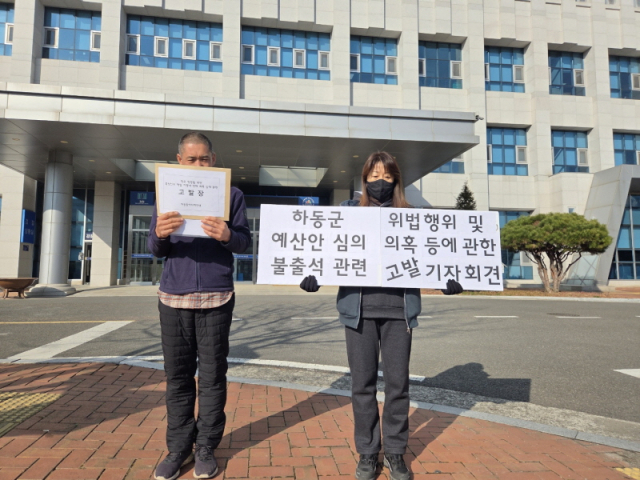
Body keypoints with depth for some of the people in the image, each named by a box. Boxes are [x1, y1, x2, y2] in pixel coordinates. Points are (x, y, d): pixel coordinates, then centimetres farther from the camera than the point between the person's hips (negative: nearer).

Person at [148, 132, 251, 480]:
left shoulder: (231, 194, 7)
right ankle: (179, 448, 18)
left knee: (212, 376, 3)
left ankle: (206, 448, 15)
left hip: (216, 297, -2)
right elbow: (154, 249, 7)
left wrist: (228, 236, -23)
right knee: (178, 375, 6)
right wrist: (160, 235, -17)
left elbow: (245, 241, 0)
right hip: (174, 296, 2)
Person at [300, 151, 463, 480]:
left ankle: (395, 451, 25)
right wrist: (312, 275, -16)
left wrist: (447, 280, -11)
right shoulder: (348, 212, 9)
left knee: (398, 382, 7)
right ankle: (366, 452, 23)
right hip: (359, 307, 0)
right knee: (363, 383, 7)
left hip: (399, 307, 1)